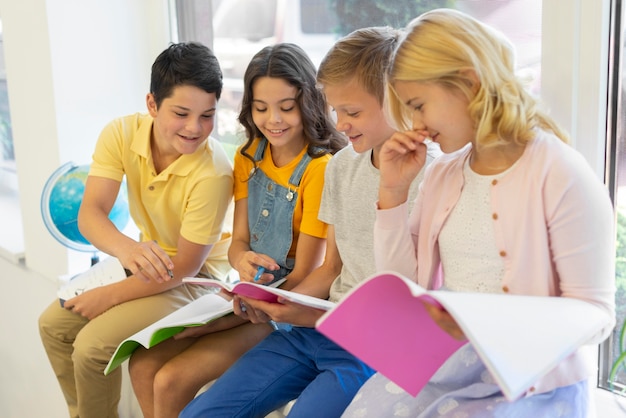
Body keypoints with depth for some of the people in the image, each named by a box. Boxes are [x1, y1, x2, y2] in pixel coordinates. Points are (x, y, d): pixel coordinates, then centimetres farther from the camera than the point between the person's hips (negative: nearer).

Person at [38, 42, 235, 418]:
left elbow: (186, 265, -24)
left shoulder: (214, 172, -32)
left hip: (196, 275, -6)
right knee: (54, 324, 5)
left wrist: (111, 295, -17)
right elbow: (90, 213, -24)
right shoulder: (122, 134, -17)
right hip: (147, 260, 6)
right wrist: (126, 247, -46)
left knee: (92, 345, -18)